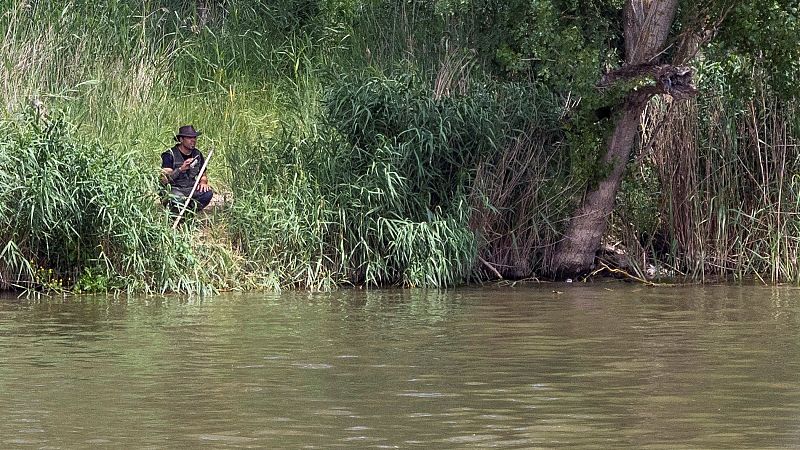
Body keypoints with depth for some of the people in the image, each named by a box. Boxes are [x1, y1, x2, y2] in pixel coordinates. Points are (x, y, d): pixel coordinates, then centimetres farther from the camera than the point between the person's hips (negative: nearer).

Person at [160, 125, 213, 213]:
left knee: (208, 193, -26)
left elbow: (203, 176, 21)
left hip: (191, 189, 5)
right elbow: (164, 180, -18)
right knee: (178, 199, -40)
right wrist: (181, 169, -31)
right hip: (174, 189, -5)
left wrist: (203, 182, -5)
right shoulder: (170, 155, -8)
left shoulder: (197, 155, 10)